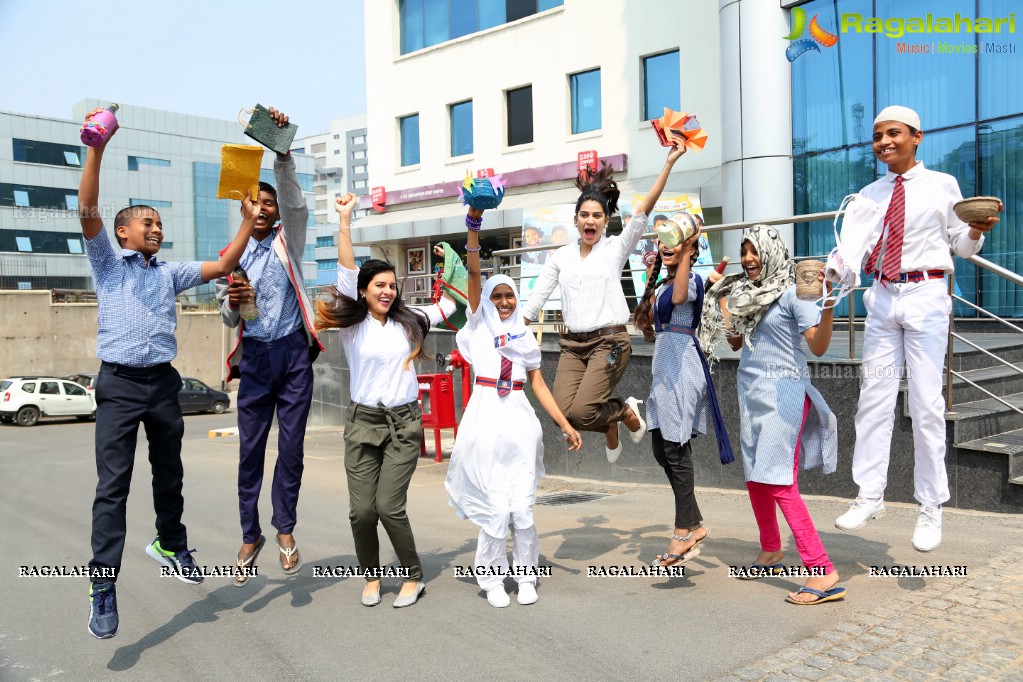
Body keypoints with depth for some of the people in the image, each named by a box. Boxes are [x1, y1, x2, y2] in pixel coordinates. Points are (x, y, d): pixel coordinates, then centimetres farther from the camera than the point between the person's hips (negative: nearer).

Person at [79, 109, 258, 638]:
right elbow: (87, 211, -9)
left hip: (164, 382, 4)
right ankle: (103, 589, -6)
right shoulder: (107, 264, 5)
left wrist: (249, 220, 5)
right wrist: (97, 149, -19)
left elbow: (223, 266, 11)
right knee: (112, 485, -8)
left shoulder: (170, 273, 16)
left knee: (169, 474, 16)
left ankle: (170, 546, 36)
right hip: (119, 383, -4)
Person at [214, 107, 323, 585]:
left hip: (293, 352, -1)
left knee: (291, 446, 2)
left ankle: (285, 531, 15)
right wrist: (233, 302, -13)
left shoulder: (288, 240, 8)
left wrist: (282, 148, -23)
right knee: (250, 449, 3)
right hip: (254, 357, 1)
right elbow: (228, 320, 11)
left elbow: (294, 199, -11)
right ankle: (250, 536, 14)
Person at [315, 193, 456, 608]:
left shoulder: (409, 321, 4)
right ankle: (371, 576, 23)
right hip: (362, 422, 0)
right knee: (361, 510, -1)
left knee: (389, 506, -8)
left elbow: (451, 302, 14)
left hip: (403, 424, 0)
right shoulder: (352, 325, -2)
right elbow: (346, 273, -13)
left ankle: (414, 577, 13)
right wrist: (345, 220, -18)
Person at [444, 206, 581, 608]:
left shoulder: (525, 337, 15)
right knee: (495, 507, -1)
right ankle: (493, 580, 17)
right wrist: (474, 222, -14)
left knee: (522, 507, 0)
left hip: (519, 420, 2)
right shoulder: (479, 324, 8)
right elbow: (473, 273, -4)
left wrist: (565, 425, 4)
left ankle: (526, 577, 18)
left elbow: (538, 385, 12)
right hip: (486, 419, -2)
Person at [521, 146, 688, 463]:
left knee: (581, 412, -20)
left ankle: (627, 412, 15)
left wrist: (669, 163, -14)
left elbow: (644, 208, -8)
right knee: (564, 414, -12)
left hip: (609, 341, -4)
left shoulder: (616, 248, 3)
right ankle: (611, 425, 21)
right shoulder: (561, 256, 10)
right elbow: (536, 298, 11)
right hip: (573, 344, 4)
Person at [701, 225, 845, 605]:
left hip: (783, 391, -7)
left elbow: (818, 346, -15)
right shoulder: (744, 294, 12)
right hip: (750, 390, 7)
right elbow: (735, 342, 14)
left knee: (779, 481, -14)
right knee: (755, 478, 14)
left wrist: (827, 305, -29)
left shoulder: (792, 292, -9)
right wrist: (721, 302, 13)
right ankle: (770, 553, 33)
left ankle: (823, 573, -11)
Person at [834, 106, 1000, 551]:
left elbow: (962, 246, 4)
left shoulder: (942, 185, 1)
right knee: (874, 399, 4)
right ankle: (869, 496, 14)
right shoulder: (870, 194, 12)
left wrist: (977, 231, -16)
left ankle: (931, 507, 9)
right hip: (882, 296, 4)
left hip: (925, 295, -4)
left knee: (926, 402, -2)